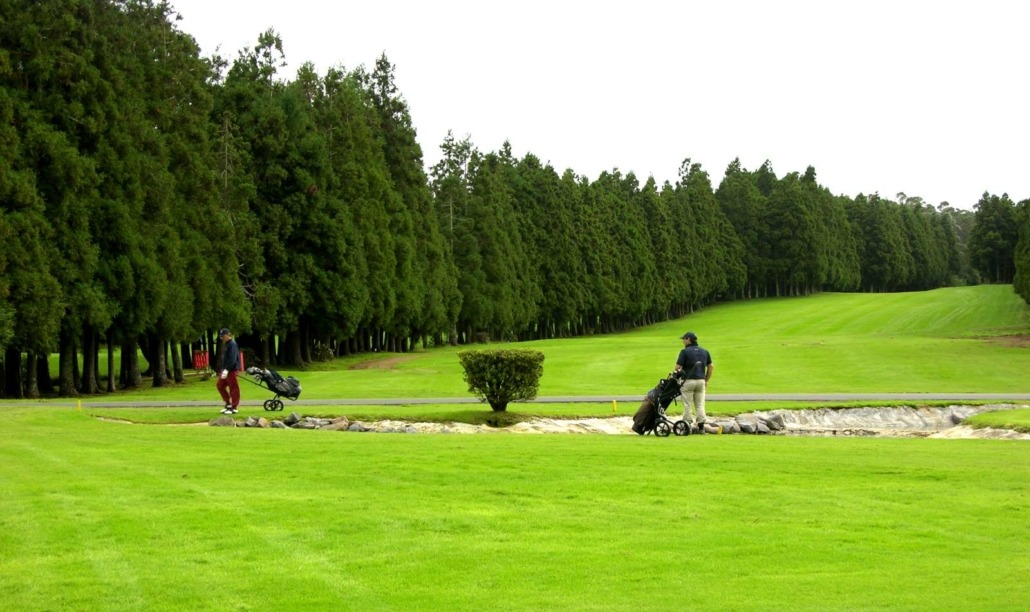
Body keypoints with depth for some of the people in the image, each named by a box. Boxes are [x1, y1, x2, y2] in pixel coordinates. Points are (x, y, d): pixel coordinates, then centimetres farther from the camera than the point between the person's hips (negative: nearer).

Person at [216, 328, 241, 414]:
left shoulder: (232, 344, -13)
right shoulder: (226, 344, 17)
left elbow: (232, 359, -21)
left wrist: (226, 370, -24)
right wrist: (223, 370, 17)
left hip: (232, 370, -10)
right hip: (225, 369, 10)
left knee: (233, 388, -5)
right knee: (220, 385, 12)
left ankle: (234, 407, -1)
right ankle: (228, 403, 20)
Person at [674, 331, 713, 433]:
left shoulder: (685, 352, -7)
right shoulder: (705, 352, 11)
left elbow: (678, 367, -12)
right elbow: (710, 367, 12)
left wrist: (676, 375, 6)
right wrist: (706, 381, 19)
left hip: (688, 381, -5)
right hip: (701, 381, 5)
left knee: (687, 405, 0)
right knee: (700, 405, 9)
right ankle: (701, 426, 5)